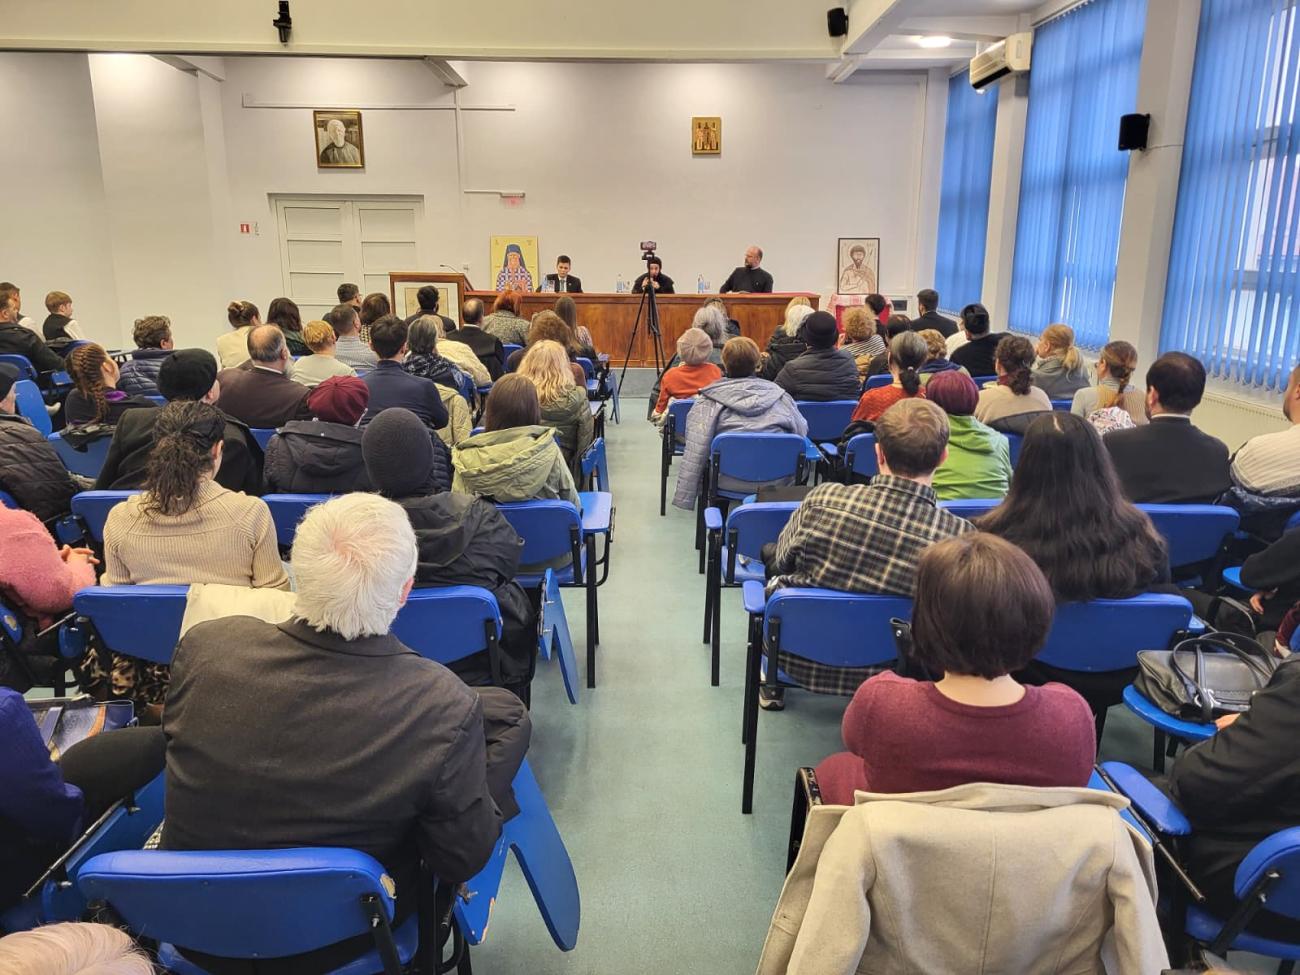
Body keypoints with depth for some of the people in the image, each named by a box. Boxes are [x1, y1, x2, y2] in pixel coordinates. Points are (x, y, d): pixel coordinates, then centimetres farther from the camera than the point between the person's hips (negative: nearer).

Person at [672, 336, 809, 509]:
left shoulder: (709, 399, -1)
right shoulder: (778, 394, 6)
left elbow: (695, 452, -8)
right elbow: (802, 431, 15)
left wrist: (684, 498, -7)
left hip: (730, 483, -2)